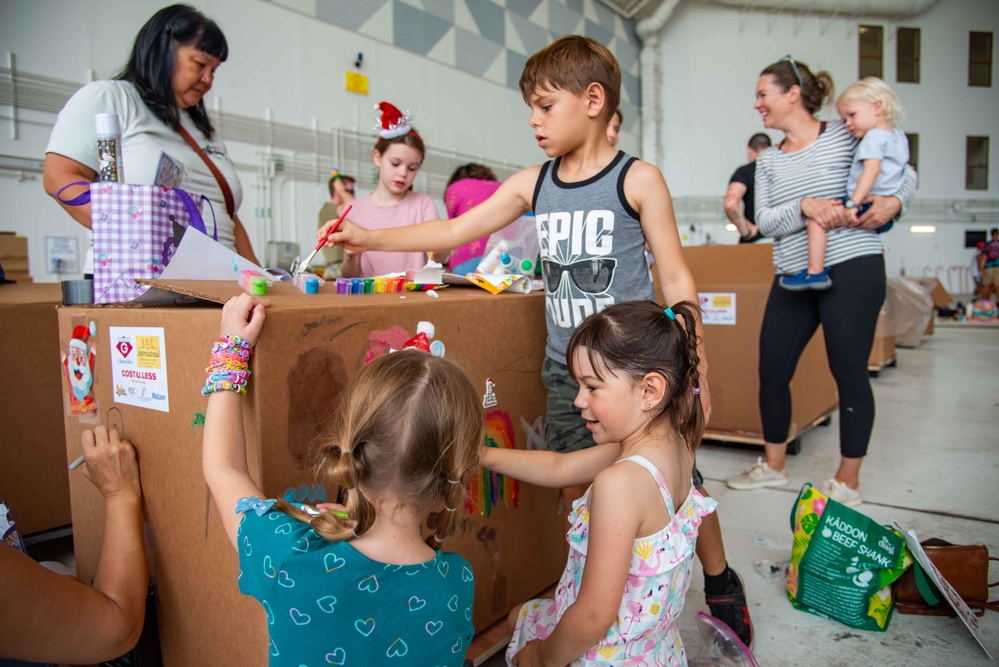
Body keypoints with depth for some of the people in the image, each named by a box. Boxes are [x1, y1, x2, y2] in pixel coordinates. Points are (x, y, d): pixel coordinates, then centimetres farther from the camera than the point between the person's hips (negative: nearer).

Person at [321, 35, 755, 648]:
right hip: (565, 372, 4)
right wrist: (372, 238, 1)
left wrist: (695, 369, -4)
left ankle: (722, 587, 32)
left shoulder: (638, 179, -6)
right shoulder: (531, 185, 6)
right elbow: (456, 230, 8)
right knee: (574, 490, 10)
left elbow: (677, 280, -4)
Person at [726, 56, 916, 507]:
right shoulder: (768, 161, 13)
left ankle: (848, 481, 16)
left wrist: (893, 203, -11)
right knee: (771, 370, 4)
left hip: (852, 268, -5)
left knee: (849, 372, -1)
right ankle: (774, 465, 25)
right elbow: (765, 220, 1)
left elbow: (906, 174, 10)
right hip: (793, 276, 5)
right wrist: (805, 207, -17)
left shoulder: (846, 137, 2)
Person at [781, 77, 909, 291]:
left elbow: (872, 169, -26)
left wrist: (854, 203, -32)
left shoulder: (874, 137, -11)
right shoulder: (899, 136, 18)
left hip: (869, 206, -10)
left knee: (817, 217, -17)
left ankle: (816, 272, -22)